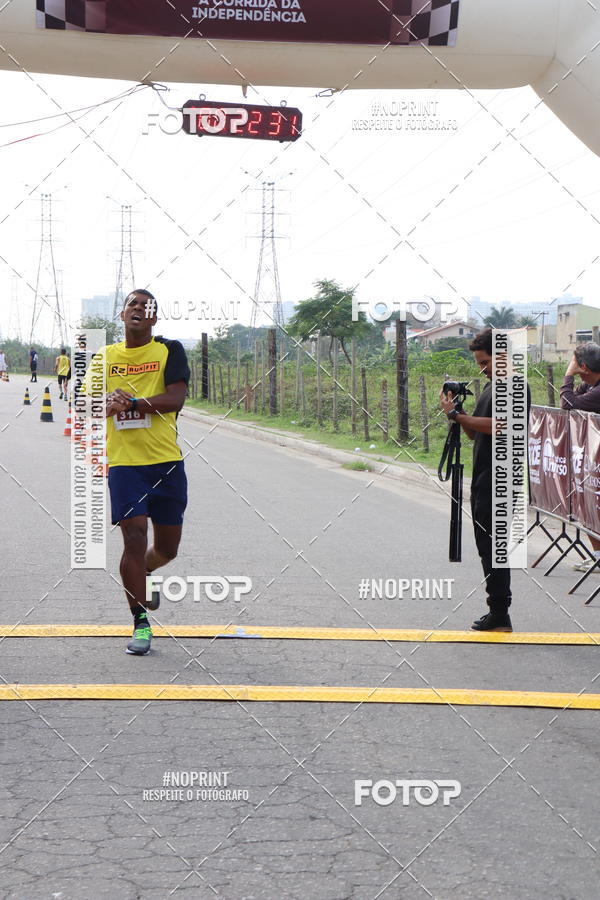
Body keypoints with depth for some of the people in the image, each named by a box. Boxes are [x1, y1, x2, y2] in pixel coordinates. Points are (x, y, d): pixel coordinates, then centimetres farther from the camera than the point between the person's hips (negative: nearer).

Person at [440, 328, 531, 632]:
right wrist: (457, 413, 2)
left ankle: (500, 615, -2)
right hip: (484, 481, 10)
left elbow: (496, 426, -23)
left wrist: (457, 415, -18)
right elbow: (475, 433, 19)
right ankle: (498, 613, 19)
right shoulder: (490, 387, 18)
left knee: (492, 547, -7)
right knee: (488, 547, 12)